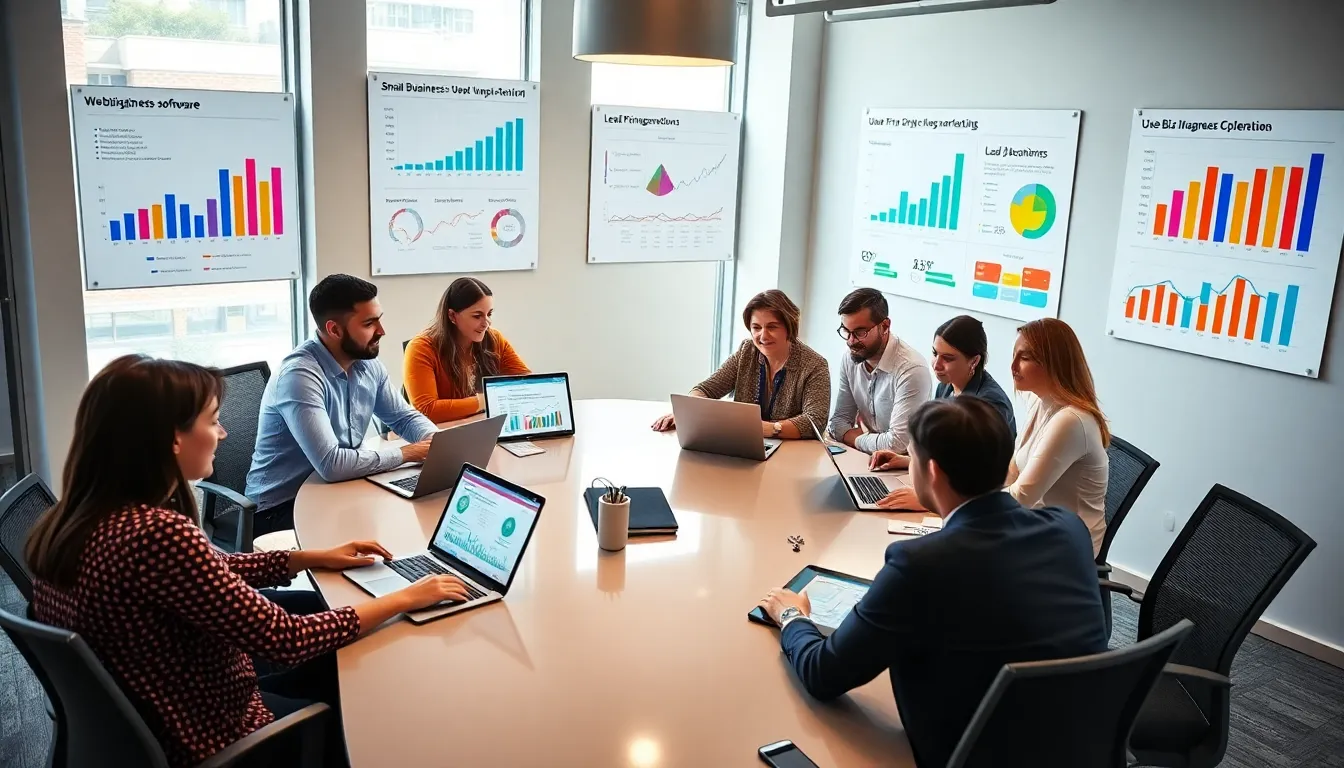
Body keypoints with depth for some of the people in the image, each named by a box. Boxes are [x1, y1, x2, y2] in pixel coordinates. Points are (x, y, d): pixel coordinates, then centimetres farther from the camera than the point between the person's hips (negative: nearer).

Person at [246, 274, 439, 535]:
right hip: (281, 508, -7)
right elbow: (331, 464, -33)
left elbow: (405, 417, 12)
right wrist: (408, 453, -22)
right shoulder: (300, 375, -25)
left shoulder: (367, 363, -1)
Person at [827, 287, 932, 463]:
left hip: (904, 464, -6)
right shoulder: (851, 359, 1)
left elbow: (897, 444, -22)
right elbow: (839, 422, 8)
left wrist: (857, 439, -6)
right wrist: (867, 438, -11)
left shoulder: (912, 369, -20)